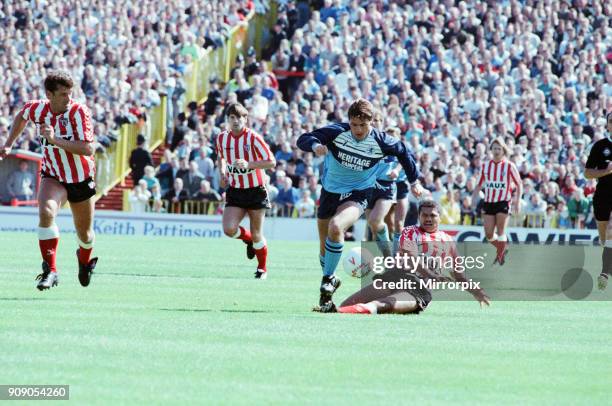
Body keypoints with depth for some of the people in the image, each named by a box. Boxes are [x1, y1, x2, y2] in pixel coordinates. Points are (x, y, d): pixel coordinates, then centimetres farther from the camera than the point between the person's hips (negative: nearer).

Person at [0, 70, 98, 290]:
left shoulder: (79, 112, -23)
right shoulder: (38, 109, -12)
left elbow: (88, 149, -32)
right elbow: (21, 116, 15)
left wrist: (55, 139, -38)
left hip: (82, 179, -1)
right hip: (53, 177, 1)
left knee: (84, 233, 14)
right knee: (46, 212, -31)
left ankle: (85, 260, 50)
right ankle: (50, 270, -27)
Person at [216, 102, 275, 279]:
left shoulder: (253, 138, -14)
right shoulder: (222, 138, 0)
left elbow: (271, 162, -15)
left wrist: (249, 164, -28)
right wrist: (222, 173, 4)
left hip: (255, 191, -3)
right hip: (235, 191, 3)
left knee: (257, 235, 2)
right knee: (229, 229, -16)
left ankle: (262, 268, 26)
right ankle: (249, 239, 19)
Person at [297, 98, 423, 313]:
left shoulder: (381, 142, -14)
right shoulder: (337, 132, -16)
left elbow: (403, 152, 6)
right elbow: (303, 139, -19)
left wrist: (414, 181, 15)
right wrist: (315, 145, -42)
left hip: (358, 194, -3)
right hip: (330, 191, 3)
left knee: (336, 227, -32)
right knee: (324, 245, 12)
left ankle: (327, 280, -16)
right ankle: (326, 295, 34)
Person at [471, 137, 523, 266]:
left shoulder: (509, 166, -3)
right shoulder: (485, 166, 8)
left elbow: (519, 184, 3)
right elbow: (480, 184, 18)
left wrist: (517, 201, -6)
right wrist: (474, 196, 2)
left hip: (503, 202, -4)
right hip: (489, 202, 4)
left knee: (500, 231, -13)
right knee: (489, 235, 1)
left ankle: (500, 256, -1)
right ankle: (501, 249, 27)